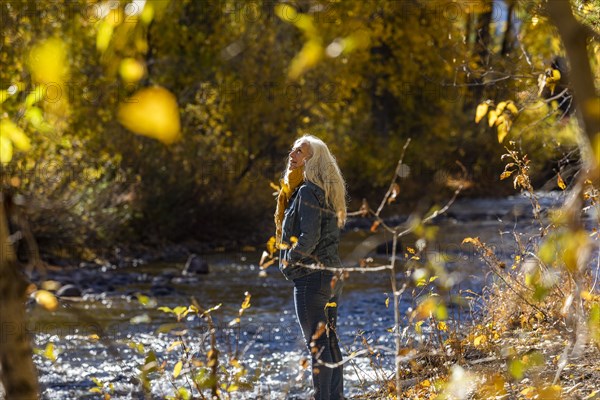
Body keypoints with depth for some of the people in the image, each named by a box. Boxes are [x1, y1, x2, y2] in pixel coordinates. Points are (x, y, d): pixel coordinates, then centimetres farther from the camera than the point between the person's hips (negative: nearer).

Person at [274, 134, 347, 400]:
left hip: (310, 277, -9)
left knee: (317, 345, -6)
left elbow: (309, 237, -23)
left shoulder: (307, 192, -15)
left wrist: (288, 261, -10)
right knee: (329, 341, 13)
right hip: (332, 274, 10)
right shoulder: (326, 190, 14)